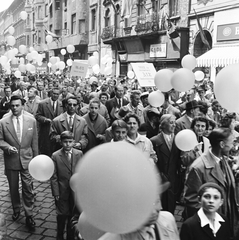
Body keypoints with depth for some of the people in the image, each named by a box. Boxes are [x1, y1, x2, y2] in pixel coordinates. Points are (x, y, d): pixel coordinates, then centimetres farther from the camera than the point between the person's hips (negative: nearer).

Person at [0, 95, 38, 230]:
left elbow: (34, 142, 2)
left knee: (28, 188, 1)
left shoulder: (31, 121, -3)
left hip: (27, 159, 0)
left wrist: (36, 158, 5)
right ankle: (16, 209, 38)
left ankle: (29, 215, 13)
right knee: (13, 188, 17)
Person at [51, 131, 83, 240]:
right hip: (62, 192, -2)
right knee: (62, 215, 10)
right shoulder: (55, 156, -9)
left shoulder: (79, 154, -4)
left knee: (73, 215, 13)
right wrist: (56, 193, -9)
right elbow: (54, 177, -8)